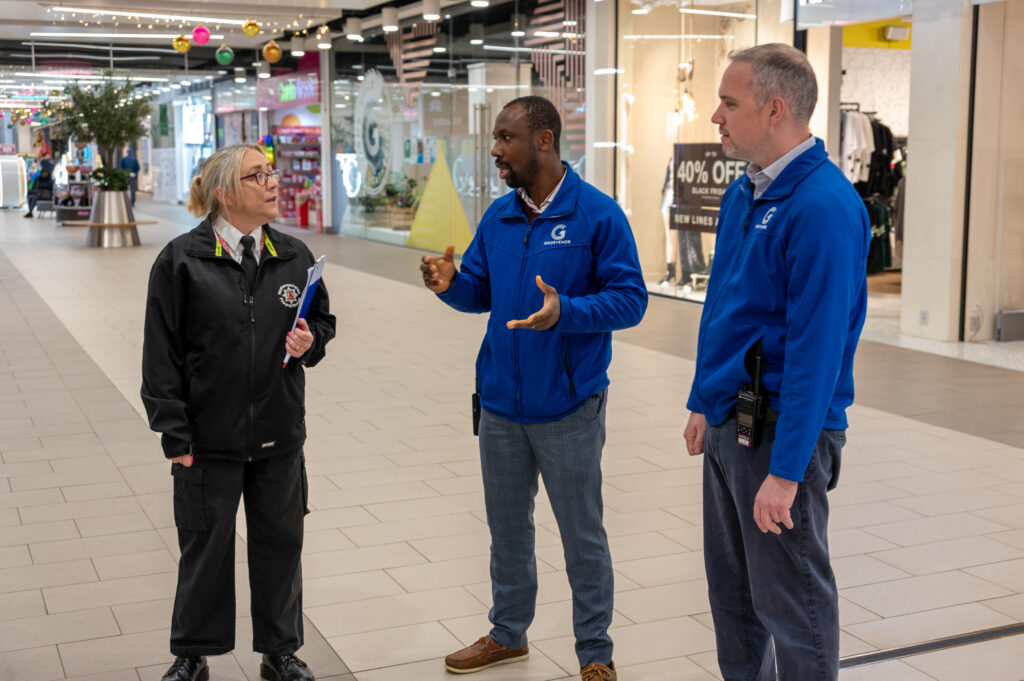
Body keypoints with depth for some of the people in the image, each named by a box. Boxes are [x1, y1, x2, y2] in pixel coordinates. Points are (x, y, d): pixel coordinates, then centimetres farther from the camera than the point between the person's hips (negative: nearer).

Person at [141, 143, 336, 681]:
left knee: (280, 543, 12)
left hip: (279, 437, 4)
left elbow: (322, 319, 18)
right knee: (206, 546, 9)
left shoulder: (294, 256, 4)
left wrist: (311, 341, -6)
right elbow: (161, 354, -7)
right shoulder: (181, 260, -8)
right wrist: (174, 434, -10)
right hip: (208, 439, -3)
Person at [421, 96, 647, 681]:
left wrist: (565, 311, -29)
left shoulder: (597, 213, -11)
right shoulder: (498, 217, 7)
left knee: (583, 535, 8)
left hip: (568, 409, -6)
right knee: (508, 529, 19)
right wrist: (451, 283, -10)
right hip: (500, 404, 6)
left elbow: (630, 298, -14)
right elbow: (480, 292, 12)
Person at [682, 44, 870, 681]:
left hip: (780, 429, -9)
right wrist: (704, 402, 19)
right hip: (729, 423, 9)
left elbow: (817, 346, -24)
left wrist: (785, 471, -24)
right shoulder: (743, 193, 9)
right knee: (731, 586, 21)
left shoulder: (824, 205, -20)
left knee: (792, 602, 4)